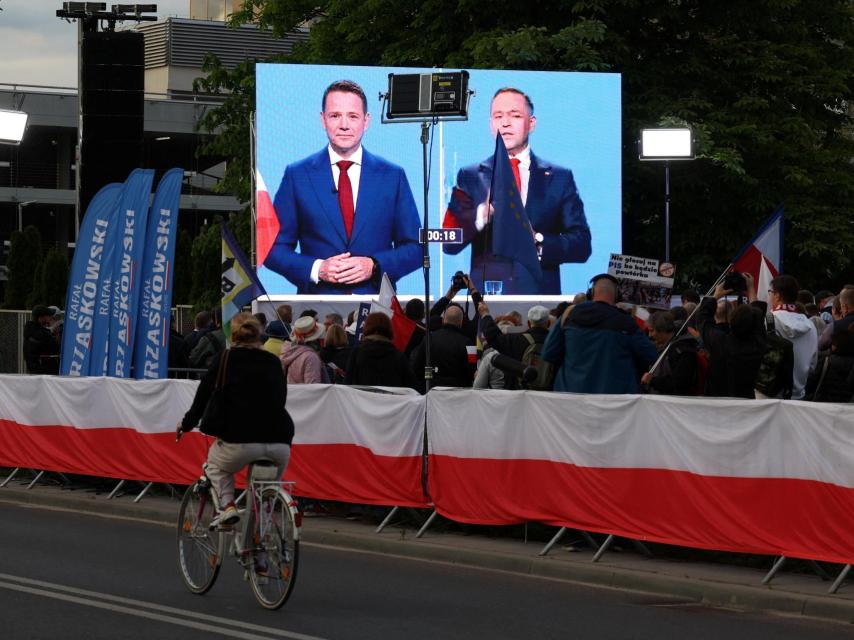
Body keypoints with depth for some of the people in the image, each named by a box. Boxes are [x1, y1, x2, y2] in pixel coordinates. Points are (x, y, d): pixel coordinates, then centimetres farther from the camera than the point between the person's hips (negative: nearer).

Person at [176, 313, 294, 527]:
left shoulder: (225, 360, 7)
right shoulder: (273, 363, 16)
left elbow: (203, 396, 12)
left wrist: (186, 424, 30)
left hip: (242, 440, -3)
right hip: (280, 442, 3)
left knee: (215, 465, 27)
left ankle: (228, 505, 5)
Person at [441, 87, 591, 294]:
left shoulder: (560, 178, 11)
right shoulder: (470, 177, 11)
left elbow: (581, 245, 6)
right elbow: (449, 244, 1)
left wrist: (538, 242, -11)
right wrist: (483, 213, -17)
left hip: (540, 295, 0)